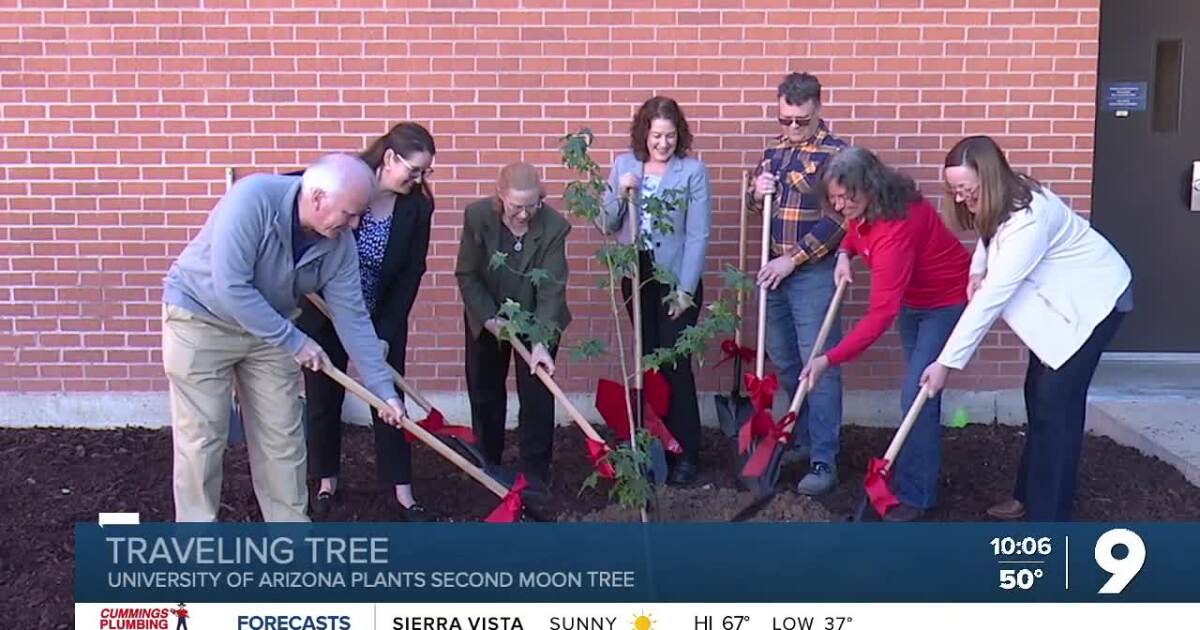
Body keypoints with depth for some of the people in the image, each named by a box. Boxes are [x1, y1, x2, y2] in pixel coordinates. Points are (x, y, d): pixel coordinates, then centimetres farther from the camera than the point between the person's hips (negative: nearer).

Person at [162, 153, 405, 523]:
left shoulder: (340, 242, -15)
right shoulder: (253, 199, -32)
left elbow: (352, 317, -9)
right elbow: (231, 288, -34)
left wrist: (384, 390, -10)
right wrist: (294, 341, -28)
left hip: (269, 328, 5)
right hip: (201, 317, -5)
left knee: (282, 437, 7)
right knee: (202, 439, -1)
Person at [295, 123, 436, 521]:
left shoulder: (417, 208, -13)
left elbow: (410, 276, -10)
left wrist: (385, 332, -14)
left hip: (383, 319, 1)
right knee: (323, 398, 10)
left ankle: (402, 493, 13)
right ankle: (326, 483, 28)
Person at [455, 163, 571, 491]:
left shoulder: (554, 227, -25)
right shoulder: (477, 216, -22)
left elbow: (551, 289, -26)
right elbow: (466, 275, -13)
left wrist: (540, 343, -33)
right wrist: (490, 319, -20)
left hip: (535, 318, -2)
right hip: (487, 318, 2)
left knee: (537, 398, -2)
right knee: (484, 393, 14)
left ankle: (535, 475, 11)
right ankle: (486, 465, 31)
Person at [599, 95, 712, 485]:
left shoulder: (693, 170, -7)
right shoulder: (624, 165, 4)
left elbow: (697, 235, -9)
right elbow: (607, 225, 7)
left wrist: (685, 289, -14)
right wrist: (620, 195, -12)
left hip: (677, 279, -4)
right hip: (637, 276, 4)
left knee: (676, 364, -4)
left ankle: (685, 455, 6)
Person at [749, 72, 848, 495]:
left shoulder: (836, 154, -9)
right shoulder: (774, 151, 12)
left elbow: (838, 219, -14)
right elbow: (756, 206, 22)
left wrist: (793, 259, -15)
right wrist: (756, 194, -2)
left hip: (814, 273, -7)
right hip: (775, 270, 7)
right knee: (784, 363, 14)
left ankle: (824, 462, -1)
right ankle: (803, 440, 30)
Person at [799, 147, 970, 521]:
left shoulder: (896, 228, -39)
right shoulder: (862, 209, -14)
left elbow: (881, 314, -41)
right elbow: (855, 229, 13)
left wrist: (830, 360, -43)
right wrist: (844, 254, -10)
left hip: (948, 302, -9)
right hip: (913, 300, 9)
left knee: (916, 395, -14)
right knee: (920, 391, 18)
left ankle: (914, 496, -3)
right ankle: (922, 474, 32)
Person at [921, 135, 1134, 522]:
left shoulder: (1027, 219, -34)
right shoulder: (1001, 201, -7)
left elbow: (991, 298, -36)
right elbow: (989, 233, 17)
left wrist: (946, 362, -33)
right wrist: (977, 270, -7)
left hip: (1095, 299, -10)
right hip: (1061, 299, 10)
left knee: (1057, 402, -12)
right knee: (1038, 395, 11)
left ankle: (1048, 518, -6)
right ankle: (1030, 495, 23)